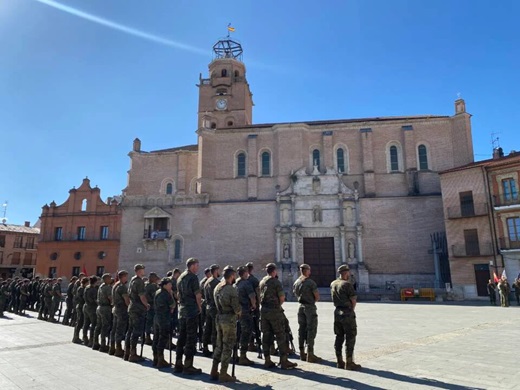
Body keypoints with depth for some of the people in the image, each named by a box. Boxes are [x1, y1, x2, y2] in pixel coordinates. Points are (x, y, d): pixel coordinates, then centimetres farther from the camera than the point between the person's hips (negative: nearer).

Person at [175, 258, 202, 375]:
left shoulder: (180, 277, 15)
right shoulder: (193, 277, -11)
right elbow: (198, 295, -13)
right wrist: (199, 307, 0)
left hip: (182, 311, 8)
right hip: (192, 311, -8)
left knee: (181, 337, 13)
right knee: (191, 339, -3)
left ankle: (178, 364, 18)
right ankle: (188, 366, -1)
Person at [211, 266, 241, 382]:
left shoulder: (217, 288, 8)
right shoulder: (232, 290, -17)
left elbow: (217, 303, 10)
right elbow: (236, 308, -17)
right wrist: (238, 312, 4)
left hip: (219, 318, 8)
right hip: (229, 320, -8)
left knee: (219, 345, 18)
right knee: (227, 347, 2)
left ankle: (214, 371, 24)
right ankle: (223, 374, 8)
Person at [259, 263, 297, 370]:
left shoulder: (262, 282, 9)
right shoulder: (276, 282, -12)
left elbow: (260, 297, 13)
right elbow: (282, 298, -13)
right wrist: (279, 304, 6)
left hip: (264, 310, 7)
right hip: (275, 311, -6)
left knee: (266, 335, 11)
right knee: (280, 335, 1)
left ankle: (267, 360, 15)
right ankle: (284, 361, 2)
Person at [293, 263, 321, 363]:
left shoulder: (296, 283, 5)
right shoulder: (310, 282, -16)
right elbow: (317, 297, -13)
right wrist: (313, 300, 6)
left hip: (301, 307, 7)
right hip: (310, 307, -7)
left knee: (301, 330, 11)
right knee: (311, 330, -1)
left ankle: (302, 353, 17)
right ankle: (310, 354, -1)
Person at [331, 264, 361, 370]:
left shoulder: (333, 284, 8)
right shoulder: (347, 284, -15)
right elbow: (353, 300, -13)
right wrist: (352, 309, 6)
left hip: (337, 311, 8)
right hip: (347, 313, -8)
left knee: (339, 338, 12)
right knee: (350, 338, 0)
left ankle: (340, 362, 18)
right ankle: (349, 363, 2)